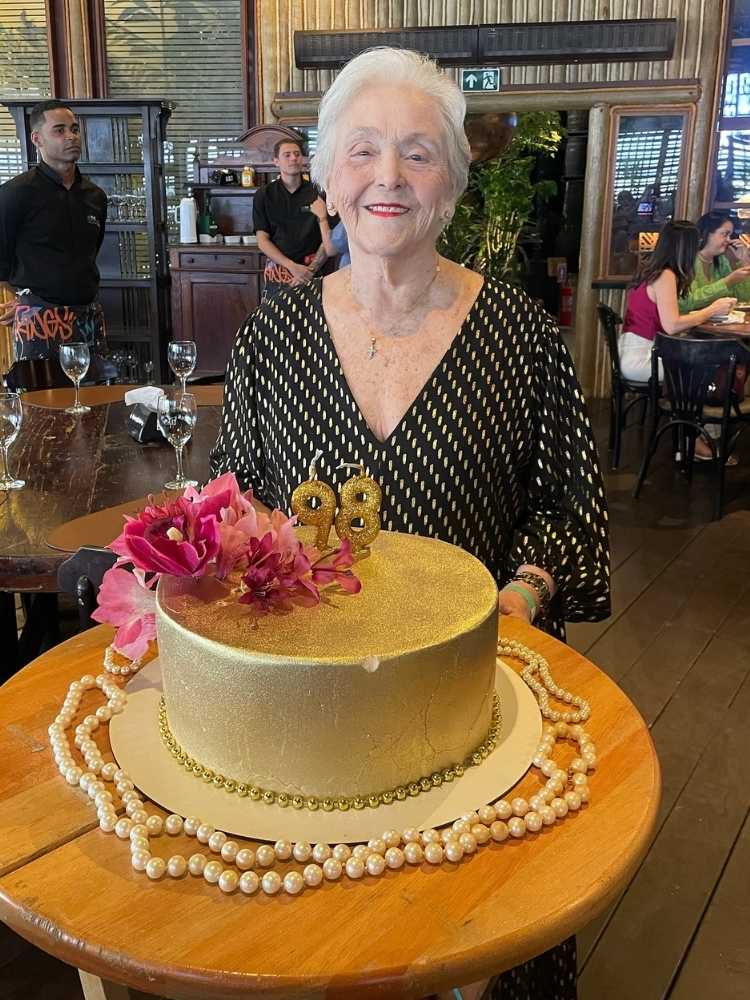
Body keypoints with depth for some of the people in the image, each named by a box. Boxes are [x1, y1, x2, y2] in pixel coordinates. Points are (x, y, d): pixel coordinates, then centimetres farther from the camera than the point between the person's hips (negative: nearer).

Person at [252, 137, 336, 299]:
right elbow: (262, 241, -4)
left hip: (311, 272, 0)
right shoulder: (264, 196, 1)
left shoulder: (317, 194, 0)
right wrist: (293, 267, -14)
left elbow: (330, 248, -2)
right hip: (277, 272, 0)